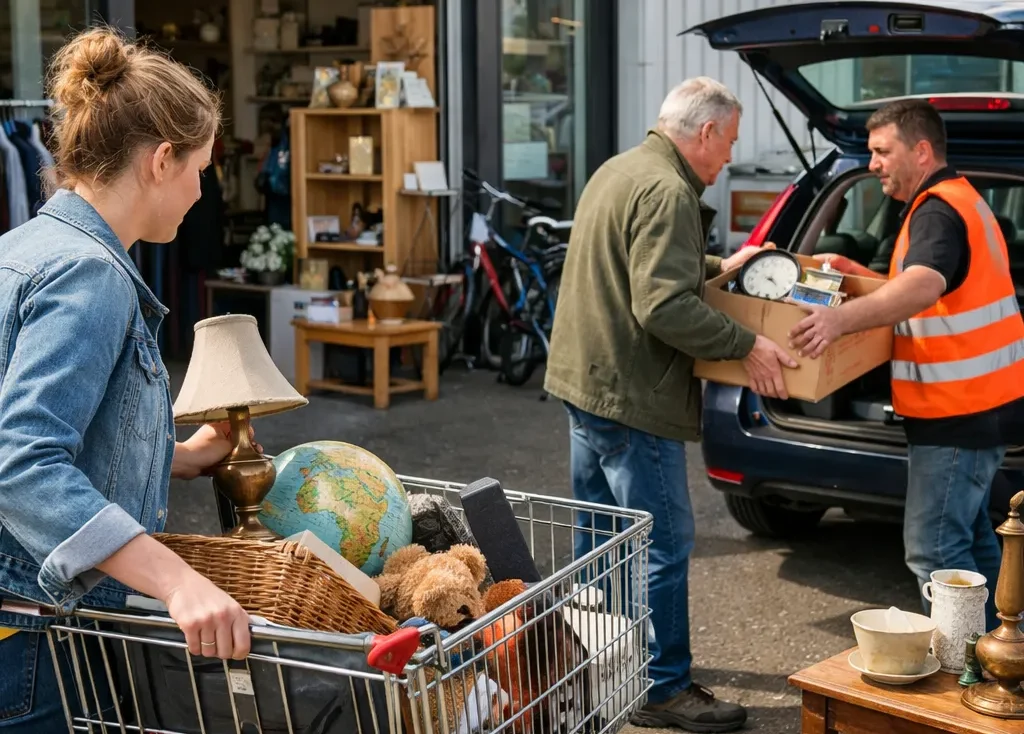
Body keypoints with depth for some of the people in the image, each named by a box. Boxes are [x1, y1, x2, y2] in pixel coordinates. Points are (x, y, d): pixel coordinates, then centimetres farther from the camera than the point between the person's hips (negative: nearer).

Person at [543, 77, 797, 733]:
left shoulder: (618, 171, 14)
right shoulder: (666, 192, -19)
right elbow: (664, 307, -27)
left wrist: (717, 267, 28)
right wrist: (746, 345, -20)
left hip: (585, 378, 11)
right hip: (631, 396, -11)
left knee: (600, 533, 20)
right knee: (663, 544, -2)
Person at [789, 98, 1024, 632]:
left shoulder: (938, 212, -18)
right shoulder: (958, 199, 16)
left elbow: (923, 286, -38)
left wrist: (842, 318, -53)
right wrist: (859, 276, 17)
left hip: (957, 410, -11)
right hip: (981, 401, 11)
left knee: (933, 549, -10)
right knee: (969, 537, 19)